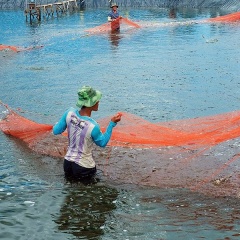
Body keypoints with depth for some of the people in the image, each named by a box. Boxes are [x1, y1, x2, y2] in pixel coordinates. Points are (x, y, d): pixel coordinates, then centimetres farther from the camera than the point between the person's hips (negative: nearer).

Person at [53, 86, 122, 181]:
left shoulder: (70, 113, -13)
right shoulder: (93, 126, -26)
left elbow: (56, 131, 0)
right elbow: (102, 143, -6)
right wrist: (112, 123, -8)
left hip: (67, 163, 5)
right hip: (84, 168, -5)